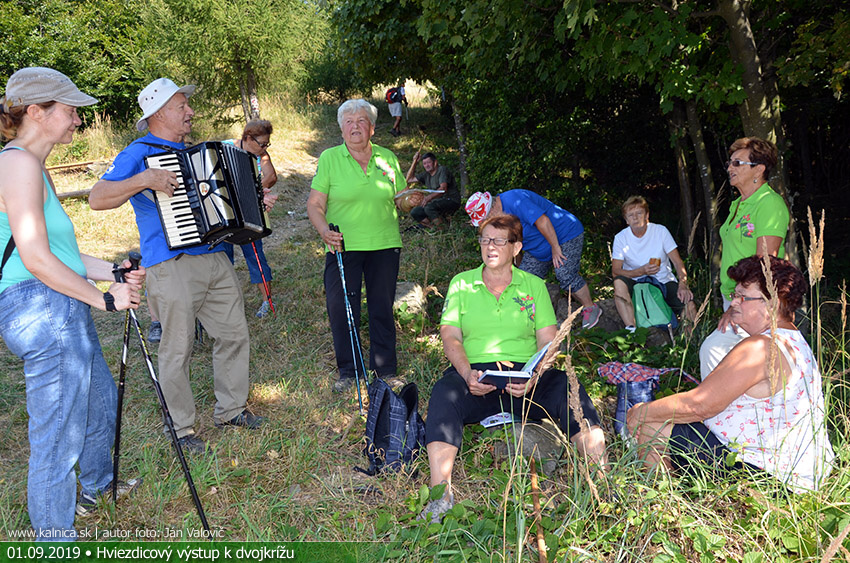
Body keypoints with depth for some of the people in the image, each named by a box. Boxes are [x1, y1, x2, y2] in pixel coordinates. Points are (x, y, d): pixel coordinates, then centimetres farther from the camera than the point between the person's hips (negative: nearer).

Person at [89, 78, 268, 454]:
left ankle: (230, 409, 28)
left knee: (234, 334, 12)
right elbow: (97, 199, -15)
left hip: (215, 259, 8)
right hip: (172, 267, -8)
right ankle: (180, 429, 15)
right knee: (177, 350, 0)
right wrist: (144, 180, -27)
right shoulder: (139, 154, -5)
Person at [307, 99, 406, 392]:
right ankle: (347, 371, 18)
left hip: (384, 246, 2)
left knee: (383, 308, 8)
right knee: (341, 309, 0)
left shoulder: (388, 158, 7)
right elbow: (314, 204, -3)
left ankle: (386, 370, 22)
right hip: (343, 246, -1)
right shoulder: (329, 158, 0)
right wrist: (324, 230, -18)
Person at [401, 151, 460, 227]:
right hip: (438, 202, 8)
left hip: (451, 201, -8)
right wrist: (414, 162, 8)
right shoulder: (426, 175, 13)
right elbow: (409, 179, 16)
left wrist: (430, 197, -43)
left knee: (429, 207, -34)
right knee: (414, 212, -7)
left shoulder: (442, 170, -10)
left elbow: (443, 189, -26)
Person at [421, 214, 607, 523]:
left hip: (525, 377, 1)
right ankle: (441, 495, -38)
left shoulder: (534, 286, 14)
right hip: (475, 374, 0)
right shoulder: (461, 284, 14)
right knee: (444, 394, -33)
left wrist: (533, 377, -16)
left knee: (568, 388, -29)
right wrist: (468, 374, -16)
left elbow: (548, 342, 6)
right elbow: (450, 338, 5)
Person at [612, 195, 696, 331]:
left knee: (688, 304, -27)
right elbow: (615, 271, -11)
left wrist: (683, 285, -24)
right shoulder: (621, 238, -7)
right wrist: (642, 271, -27)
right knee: (619, 283, -34)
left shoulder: (660, 231, -5)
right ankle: (631, 329, -32)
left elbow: (678, 262, -6)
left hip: (664, 281, 0)